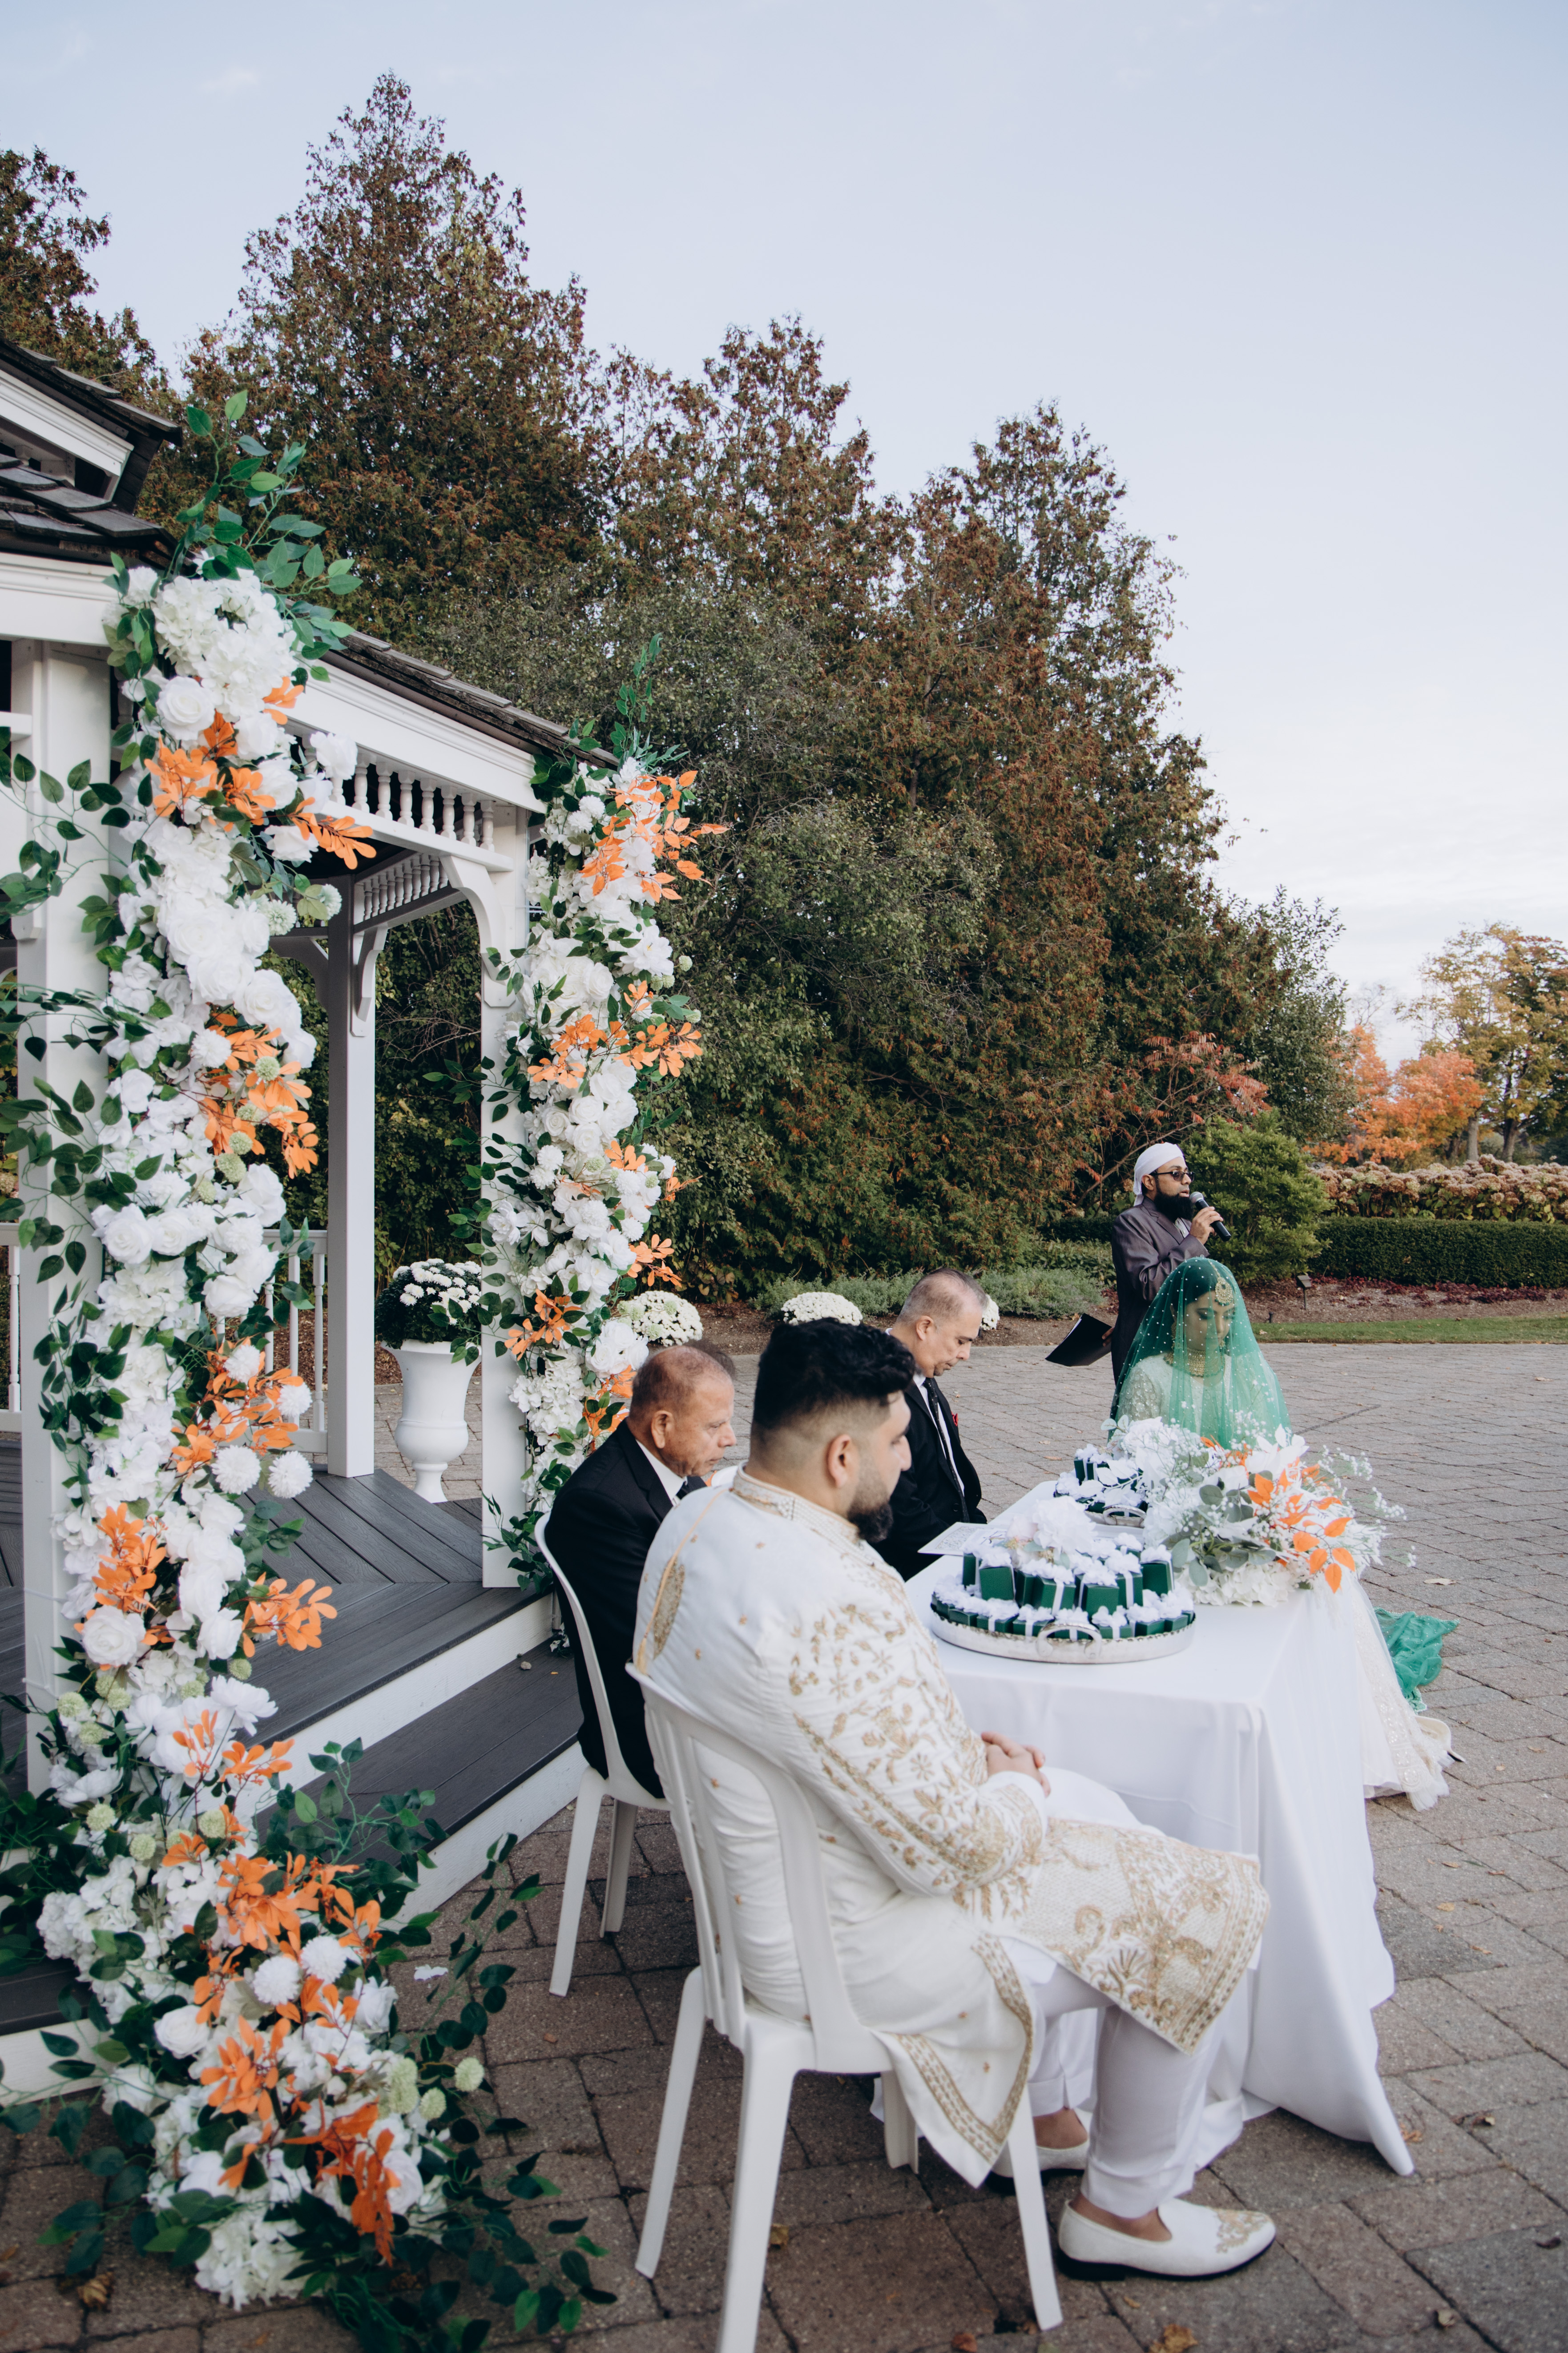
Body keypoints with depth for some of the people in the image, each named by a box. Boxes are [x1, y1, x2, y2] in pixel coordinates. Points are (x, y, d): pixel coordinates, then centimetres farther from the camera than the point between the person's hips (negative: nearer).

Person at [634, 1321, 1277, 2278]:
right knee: (1207, 1914, 2)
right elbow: (952, 1847, -29)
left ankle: (1023, 2105, 38)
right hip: (845, 1947, -9)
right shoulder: (829, 1607, -37)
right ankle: (1125, 2209, 24)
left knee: (1104, 1817, 24)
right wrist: (1008, 1781, -8)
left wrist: (966, 1748, 2)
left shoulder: (695, 1521, -5)